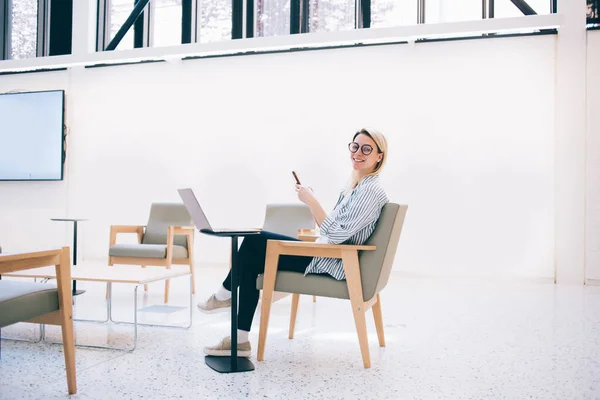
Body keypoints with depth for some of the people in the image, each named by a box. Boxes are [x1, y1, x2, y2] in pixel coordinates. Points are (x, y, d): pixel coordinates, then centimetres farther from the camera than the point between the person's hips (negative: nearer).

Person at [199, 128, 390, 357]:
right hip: (326, 255, 10)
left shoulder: (371, 191, -16)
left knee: (255, 241, -8)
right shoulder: (354, 186, 14)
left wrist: (311, 201, -20)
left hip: (335, 264, -10)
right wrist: (310, 201, 6)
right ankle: (241, 340, 3)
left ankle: (226, 293, 18)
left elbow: (337, 235, -24)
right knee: (253, 259, 2)